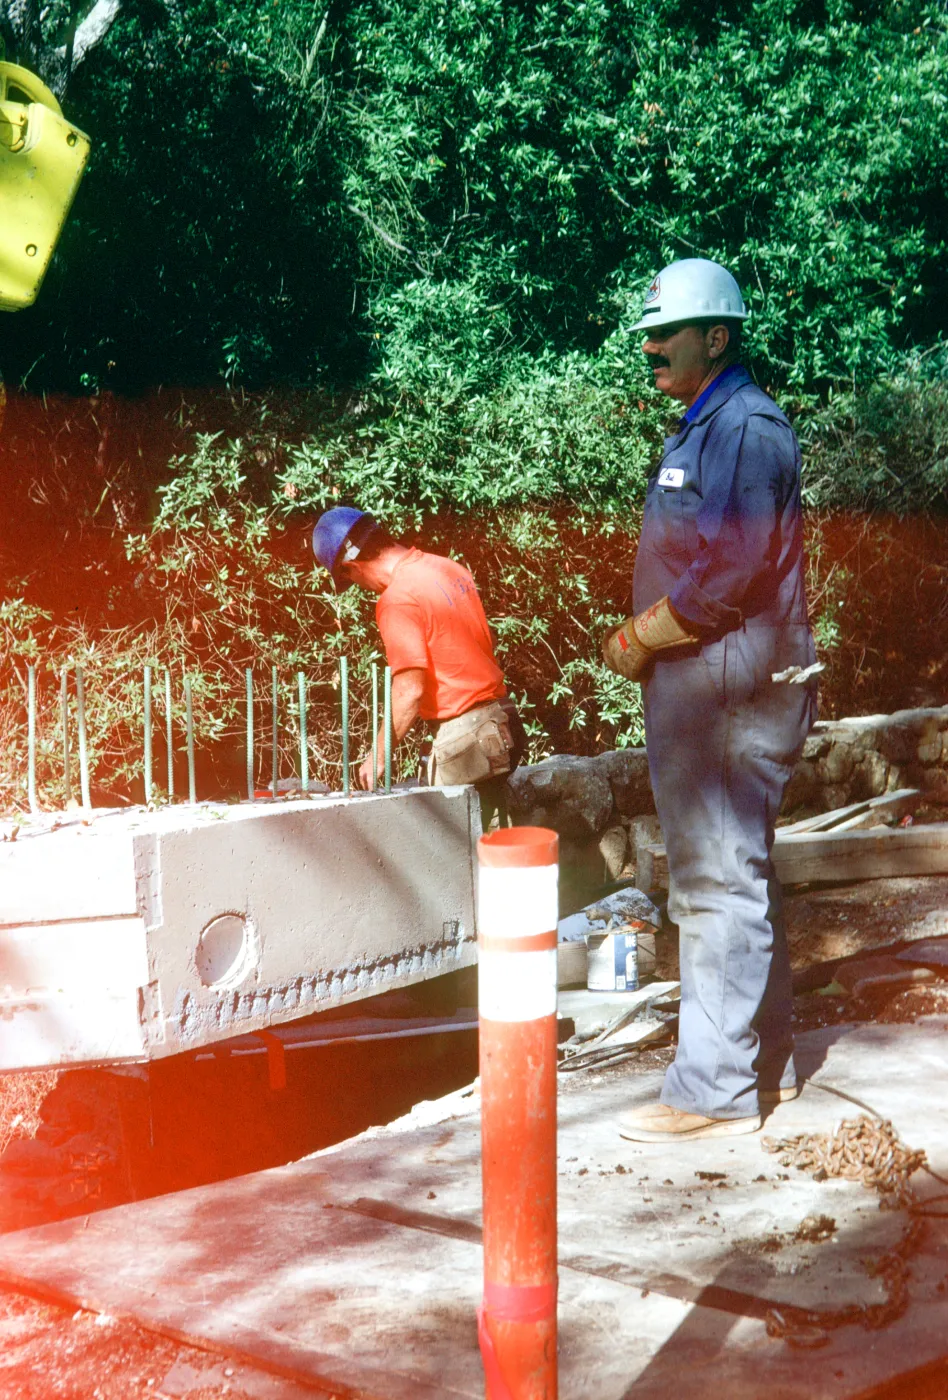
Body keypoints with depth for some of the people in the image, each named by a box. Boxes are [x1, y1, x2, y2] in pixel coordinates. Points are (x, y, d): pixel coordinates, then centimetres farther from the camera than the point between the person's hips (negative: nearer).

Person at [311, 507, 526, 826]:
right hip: (500, 724, 9)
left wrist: (377, 757, -8)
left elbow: (409, 691, -18)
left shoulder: (397, 600, -15)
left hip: (462, 735, -9)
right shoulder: (450, 568, 11)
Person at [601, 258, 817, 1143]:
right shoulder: (700, 430, 19)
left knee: (719, 885, -6)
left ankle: (715, 1092, 0)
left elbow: (727, 578, -22)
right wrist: (640, 638, 10)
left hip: (729, 690, -11)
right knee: (734, 878, 16)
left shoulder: (746, 429, -14)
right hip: (697, 686, 11)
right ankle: (763, 1063, 27)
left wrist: (638, 639, -11)